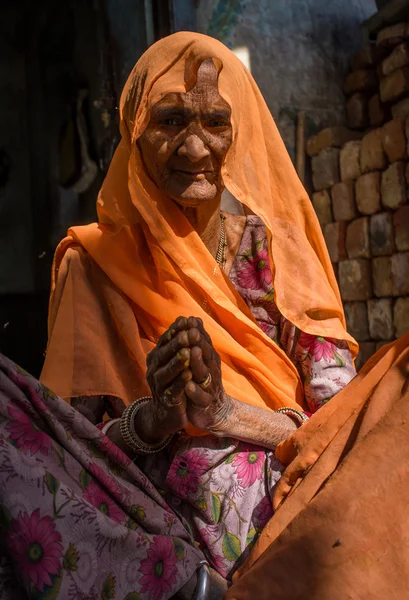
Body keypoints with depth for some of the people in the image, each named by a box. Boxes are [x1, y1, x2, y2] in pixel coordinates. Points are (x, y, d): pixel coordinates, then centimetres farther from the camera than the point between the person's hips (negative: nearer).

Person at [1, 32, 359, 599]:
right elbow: (69, 443, 0)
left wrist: (221, 411, -19)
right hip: (151, 527, 2)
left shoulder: (274, 250, 3)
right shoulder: (96, 263, 3)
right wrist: (154, 416, -20)